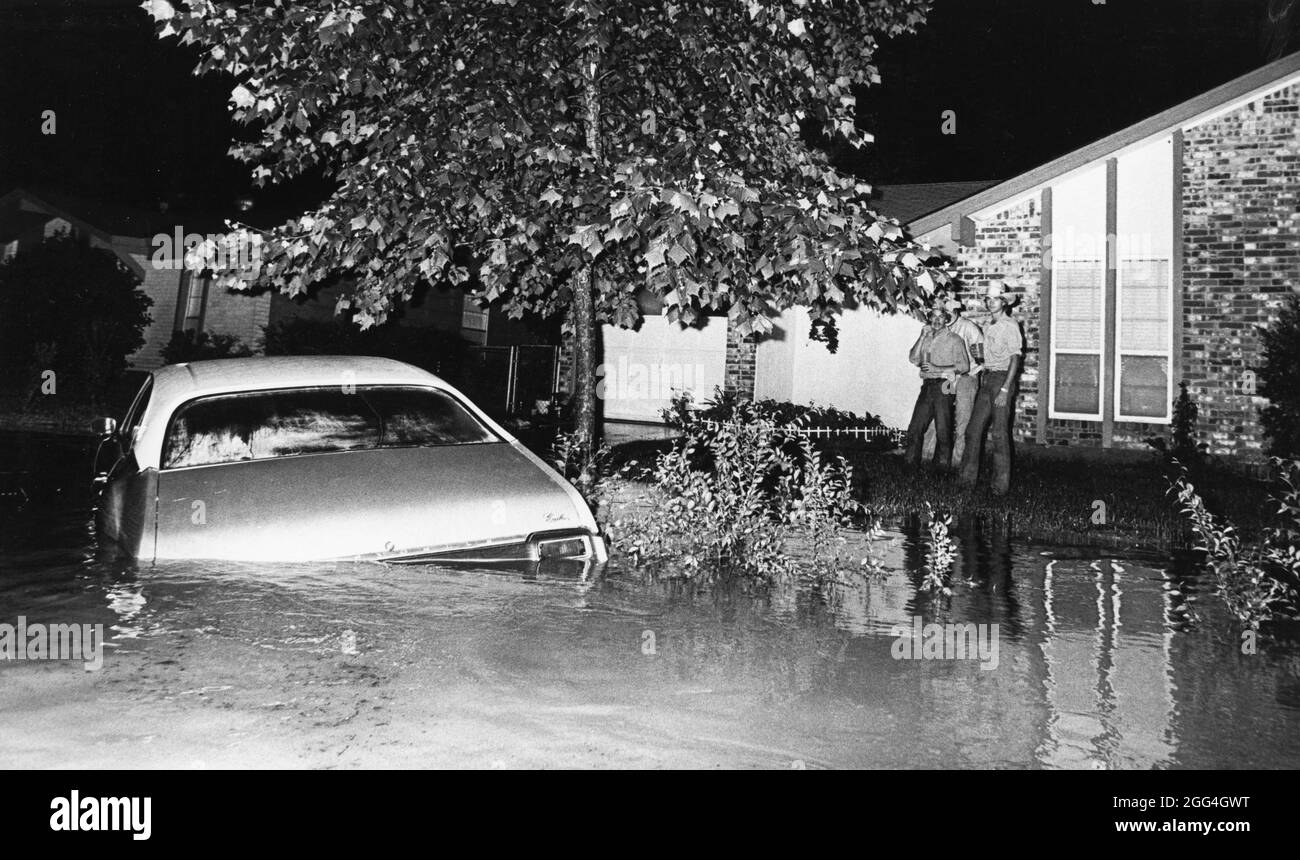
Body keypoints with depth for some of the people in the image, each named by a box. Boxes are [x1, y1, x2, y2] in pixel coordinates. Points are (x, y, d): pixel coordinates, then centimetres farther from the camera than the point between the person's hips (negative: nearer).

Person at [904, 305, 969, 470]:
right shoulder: (926, 338, 17)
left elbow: (964, 366, -8)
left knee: (942, 430, -3)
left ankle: (942, 464, 3)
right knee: (915, 428, 4)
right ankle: (911, 462, 12)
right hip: (927, 386, 5)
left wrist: (937, 368, -14)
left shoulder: (953, 339, 0)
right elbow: (913, 359, 5)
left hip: (943, 386, -5)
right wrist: (923, 337, -3)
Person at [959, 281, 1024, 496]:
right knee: (973, 429, 5)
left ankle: (1001, 484, -2)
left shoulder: (1010, 326, -8)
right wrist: (983, 379, 9)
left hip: (1003, 378, -7)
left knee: (999, 433, -7)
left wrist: (1005, 389, -18)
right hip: (986, 379, 7)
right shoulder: (988, 328, 15)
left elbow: (1014, 359, -12)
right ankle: (968, 479, 10)